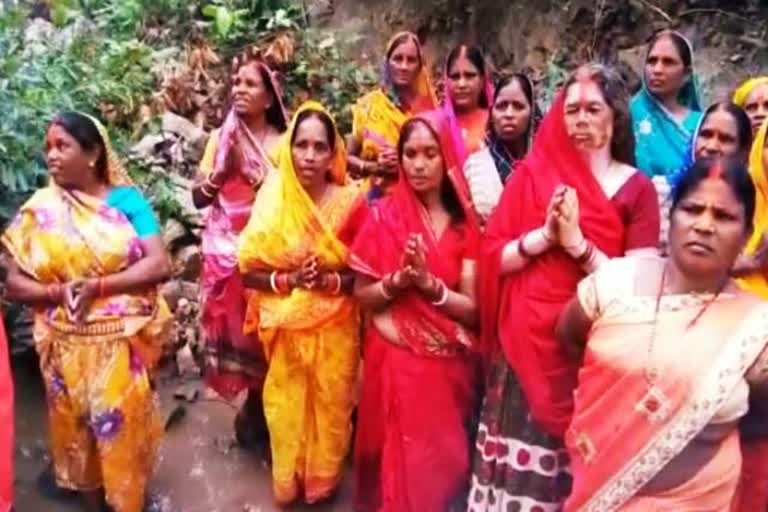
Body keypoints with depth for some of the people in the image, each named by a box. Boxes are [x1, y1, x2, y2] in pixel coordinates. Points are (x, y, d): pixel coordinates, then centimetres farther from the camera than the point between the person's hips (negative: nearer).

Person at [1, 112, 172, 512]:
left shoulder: (127, 200, -5)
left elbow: (159, 265, -14)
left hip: (122, 340, -1)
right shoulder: (39, 210, -1)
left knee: (126, 424, 10)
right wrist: (56, 292, -20)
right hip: (69, 344, 2)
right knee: (79, 426, 15)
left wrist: (98, 286, -20)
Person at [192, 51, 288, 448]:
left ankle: (264, 405, 19)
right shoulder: (221, 137, 6)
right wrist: (222, 167, -13)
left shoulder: (283, 142, 0)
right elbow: (199, 198, 3)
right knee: (235, 325, 6)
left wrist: (260, 177, -16)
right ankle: (253, 404, 23)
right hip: (227, 248, 2)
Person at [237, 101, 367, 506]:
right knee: (288, 408, 13)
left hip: (335, 327, 0)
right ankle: (287, 483, 37)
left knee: (330, 407, 12)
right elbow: (248, 270, -3)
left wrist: (332, 281, -21)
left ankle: (323, 481, 37)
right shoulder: (272, 199, -5)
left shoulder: (350, 202, -8)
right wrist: (287, 279, -19)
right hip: (286, 327, 1)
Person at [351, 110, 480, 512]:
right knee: (398, 461, 7)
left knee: (442, 461, 10)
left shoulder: (466, 223, -1)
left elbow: (474, 310, -5)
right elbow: (362, 296, -1)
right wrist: (397, 281, -18)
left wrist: (429, 283, -19)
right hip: (394, 362, 0)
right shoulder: (384, 216, -2)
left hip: (448, 367, 1)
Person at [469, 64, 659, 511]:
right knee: (521, 458, 4)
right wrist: (542, 236, -14)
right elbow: (493, 258, 0)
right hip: (525, 342, 1)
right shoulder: (533, 172, 5)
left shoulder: (637, 189, 1)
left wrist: (577, 244, -16)